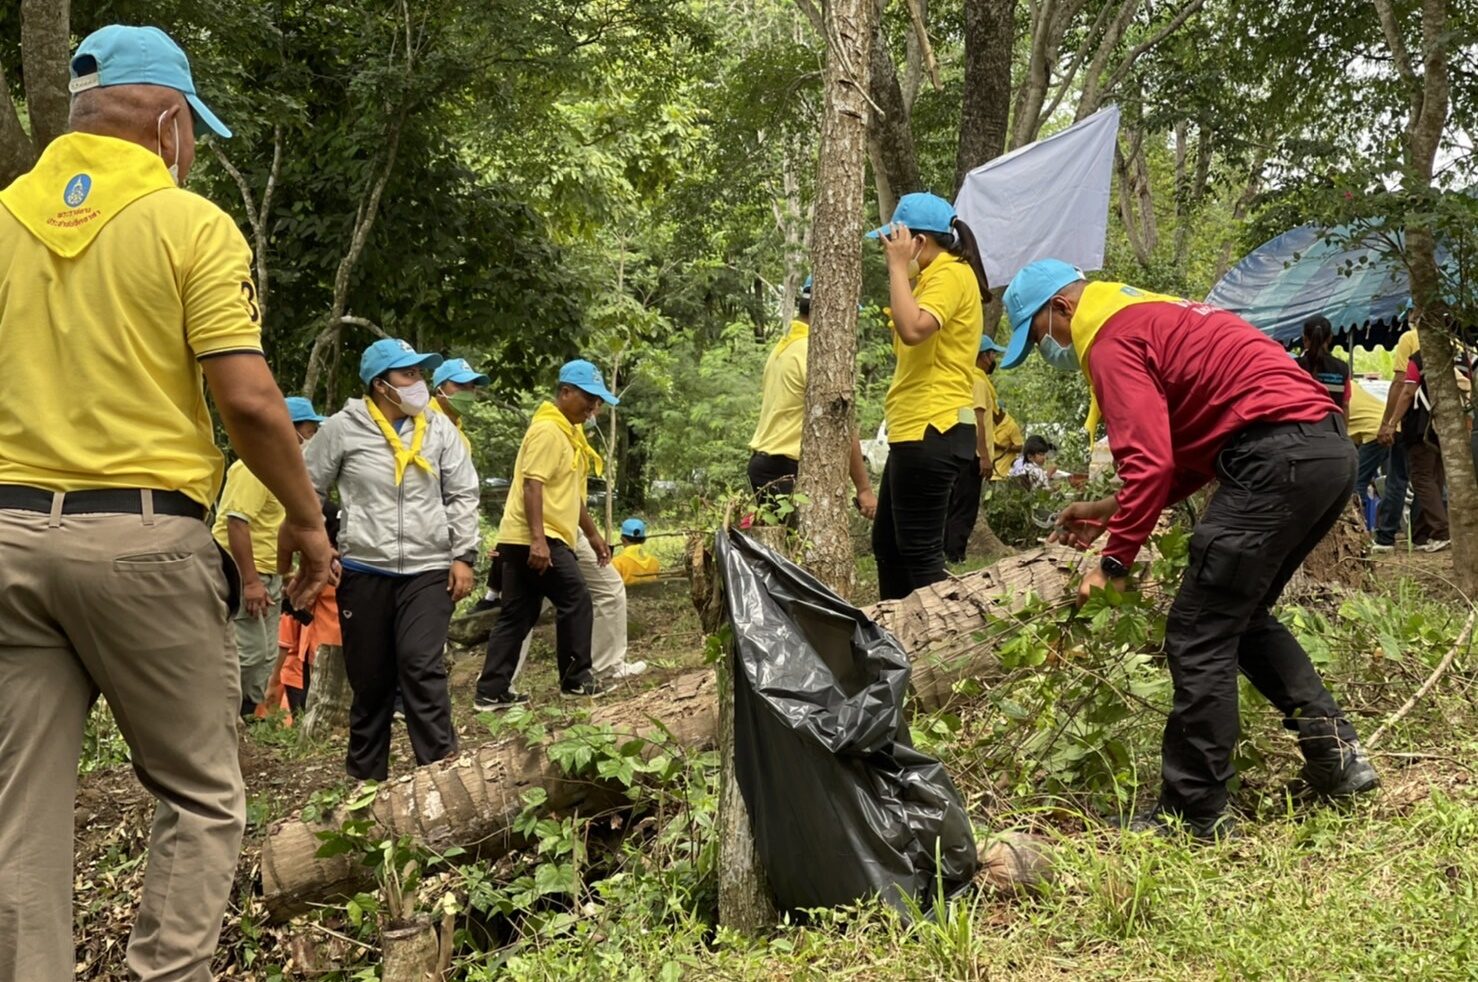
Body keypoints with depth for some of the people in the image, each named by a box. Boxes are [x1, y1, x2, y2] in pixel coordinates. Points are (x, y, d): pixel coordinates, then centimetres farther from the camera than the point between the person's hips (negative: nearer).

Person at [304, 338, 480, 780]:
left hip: (428, 570, 0)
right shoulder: (343, 428, -2)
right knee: (369, 678, 9)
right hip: (364, 572, 0)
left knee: (423, 669, -13)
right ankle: (366, 776, 22)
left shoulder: (439, 428, 4)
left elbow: (463, 494, 7)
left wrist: (463, 555, 1)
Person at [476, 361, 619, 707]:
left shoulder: (568, 432, 19)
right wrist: (538, 539, -27)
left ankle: (492, 691, 10)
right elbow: (532, 485, -21)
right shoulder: (548, 430, -13)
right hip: (535, 540, -10)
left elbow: (569, 491, 26)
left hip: (532, 540, 10)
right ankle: (575, 679, 8)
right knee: (575, 602, -2)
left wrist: (593, 534, 27)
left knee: (517, 615, 9)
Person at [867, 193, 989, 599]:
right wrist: (904, 271, 16)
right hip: (917, 430, 11)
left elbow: (913, 329, -28)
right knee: (886, 544, 17)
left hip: (932, 430, -11)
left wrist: (899, 266, -17)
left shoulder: (951, 274, -12)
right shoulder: (934, 276, 20)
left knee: (920, 551, -9)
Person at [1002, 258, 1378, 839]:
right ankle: (1336, 752, 18)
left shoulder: (1112, 339, -3)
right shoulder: (1155, 317, 27)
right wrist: (1110, 511, 24)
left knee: (1198, 637, -6)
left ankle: (1194, 814, -1)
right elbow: (1191, 451, 26)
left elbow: (1150, 463, -14)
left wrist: (1114, 561, -9)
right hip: (1332, 447, 10)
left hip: (1279, 459, -10)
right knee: (1242, 616, 23)